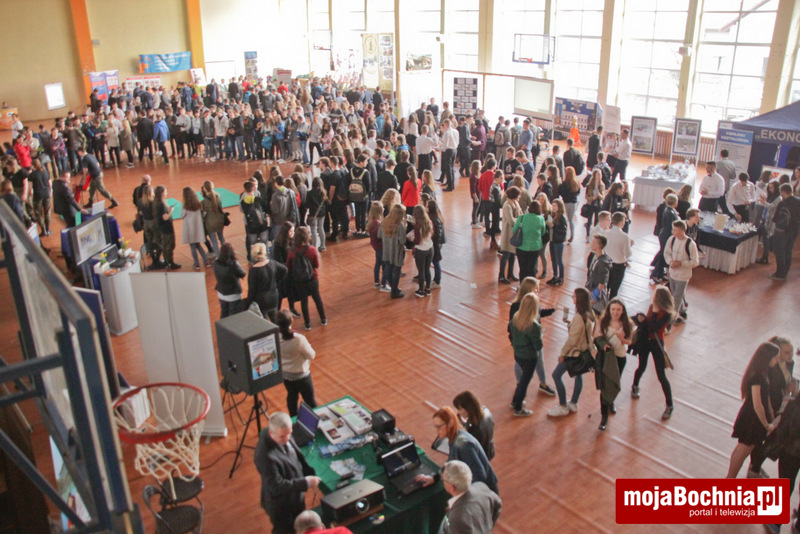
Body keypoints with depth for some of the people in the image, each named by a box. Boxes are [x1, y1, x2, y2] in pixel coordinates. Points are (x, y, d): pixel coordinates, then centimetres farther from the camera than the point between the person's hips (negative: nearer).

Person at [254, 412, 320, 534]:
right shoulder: (266, 456, -40)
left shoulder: (285, 436, -15)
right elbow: (277, 486, -34)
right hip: (281, 505, -7)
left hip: (296, 496, 7)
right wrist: (306, 483, -31)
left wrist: (310, 473, 2)